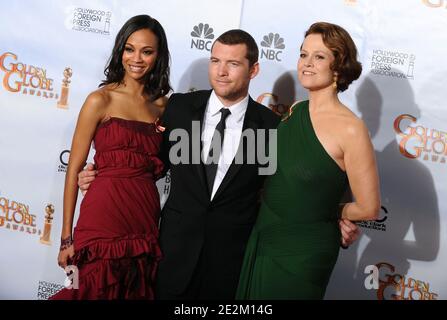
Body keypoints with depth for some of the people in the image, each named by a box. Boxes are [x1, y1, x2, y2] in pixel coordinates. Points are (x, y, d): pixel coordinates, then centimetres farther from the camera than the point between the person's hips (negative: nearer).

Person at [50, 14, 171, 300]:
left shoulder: (161, 104, 10)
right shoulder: (101, 100, -4)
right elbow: (74, 169, -4)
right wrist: (67, 238, -5)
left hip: (146, 219, 5)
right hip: (104, 216, -4)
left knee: (139, 292, 14)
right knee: (97, 291, 5)